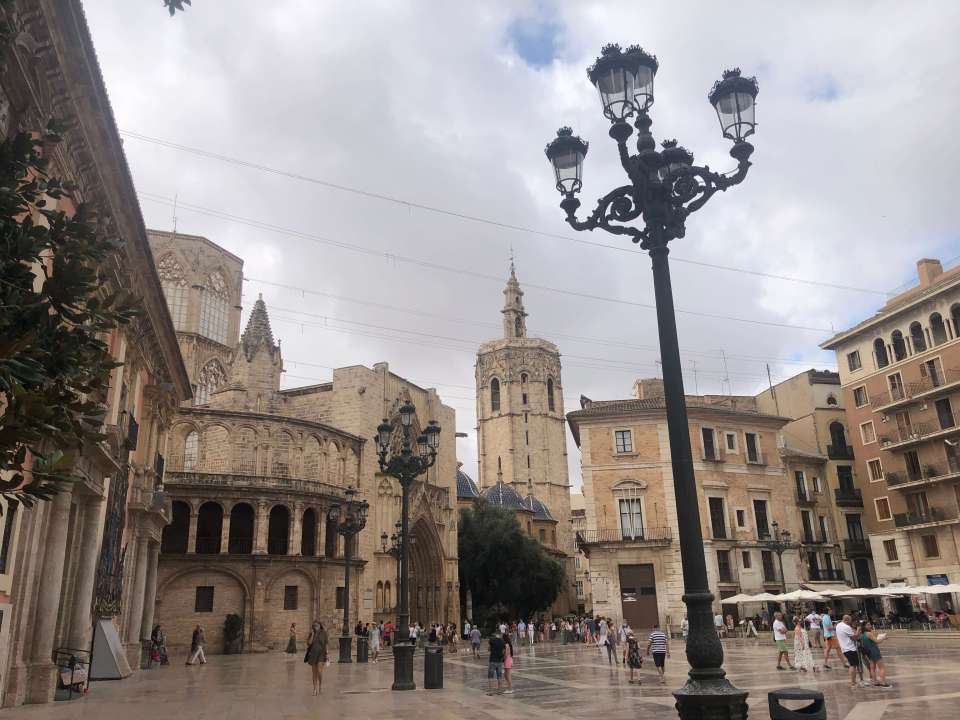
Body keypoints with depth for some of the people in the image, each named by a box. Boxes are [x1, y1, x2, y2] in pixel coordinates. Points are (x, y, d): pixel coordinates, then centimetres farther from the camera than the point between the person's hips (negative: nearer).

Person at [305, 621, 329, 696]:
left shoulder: (323, 633, -1)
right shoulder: (311, 633, 6)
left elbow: (326, 644, 2)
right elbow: (309, 643, -7)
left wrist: (327, 655, -2)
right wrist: (312, 634, -13)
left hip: (321, 654, -3)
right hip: (313, 654, 3)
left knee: (319, 671, -15)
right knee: (314, 672, 6)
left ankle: (319, 687, 4)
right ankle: (315, 689, 14)